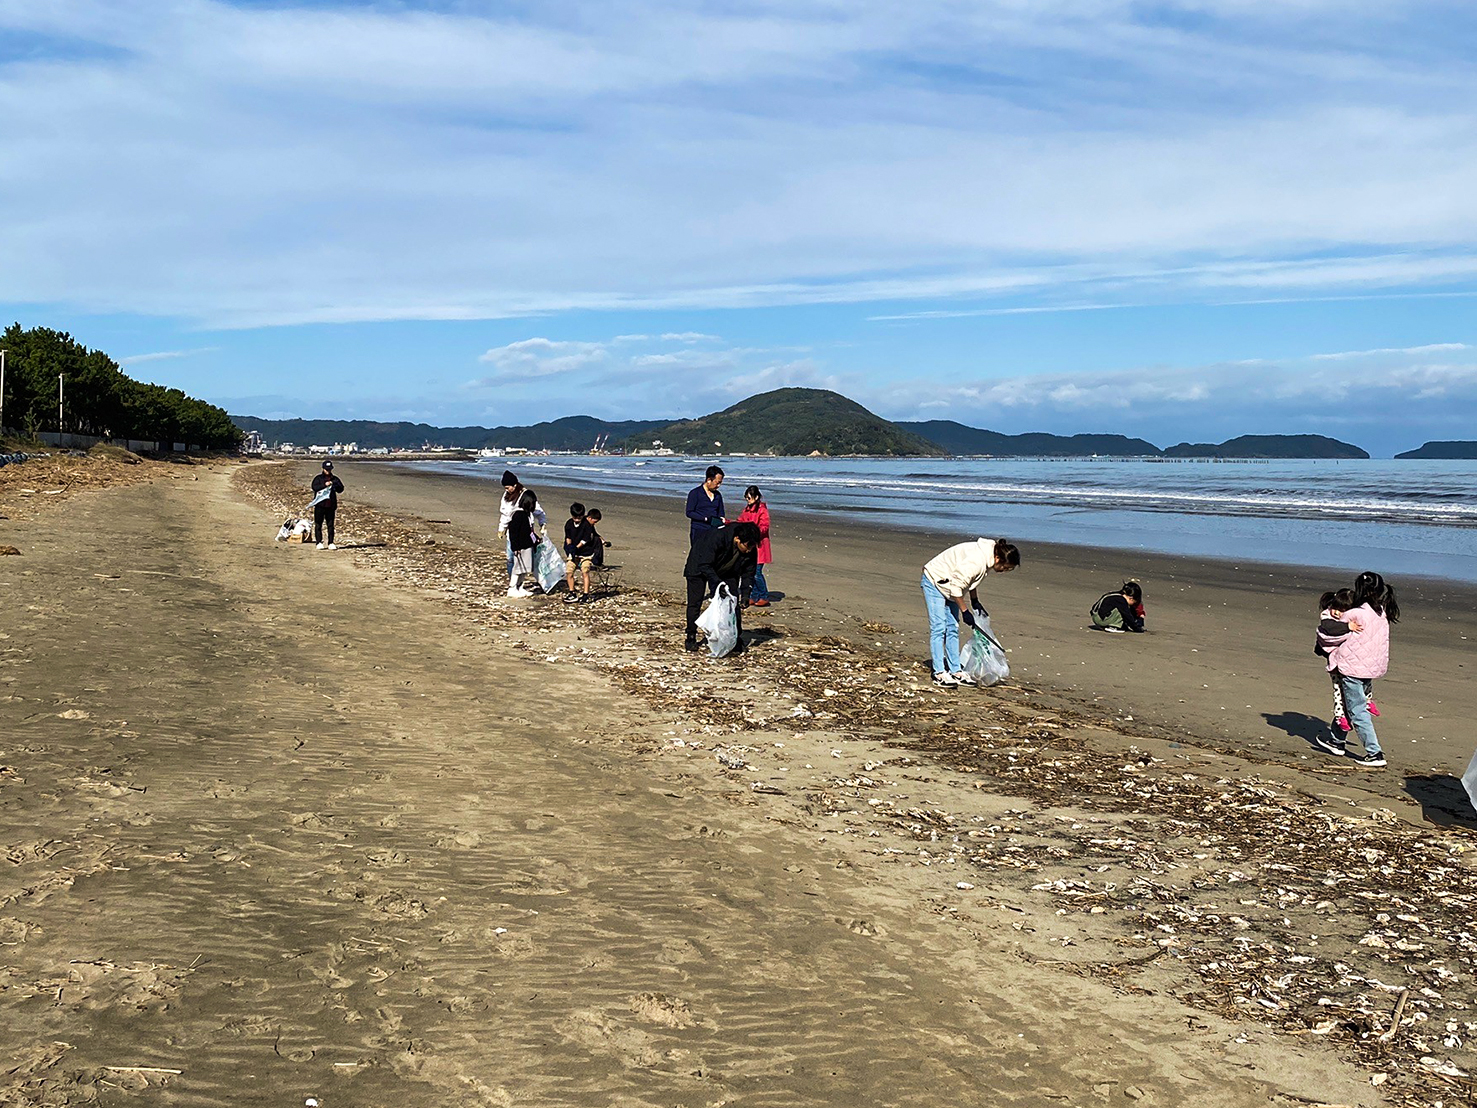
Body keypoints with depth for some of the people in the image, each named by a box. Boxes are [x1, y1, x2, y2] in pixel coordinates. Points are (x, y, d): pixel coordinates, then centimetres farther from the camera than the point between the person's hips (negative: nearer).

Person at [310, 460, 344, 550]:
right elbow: (314, 487, -12)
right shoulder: (318, 478, 4)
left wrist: (335, 485, -14)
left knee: (330, 525, 4)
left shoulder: (335, 479, 13)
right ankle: (319, 542, 5)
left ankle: (331, 543, 8)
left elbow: (341, 489, 5)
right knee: (318, 524, 0)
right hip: (320, 505, -2)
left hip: (331, 505, 2)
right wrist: (324, 485, -22)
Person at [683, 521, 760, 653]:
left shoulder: (751, 550, -24)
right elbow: (705, 565, -37)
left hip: (727, 572, 4)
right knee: (694, 603, -4)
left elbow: (748, 572, -9)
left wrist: (745, 594, -20)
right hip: (699, 567, -4)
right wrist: (717, 583, -47)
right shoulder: (717, 537, -41)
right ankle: (691, 638, 10)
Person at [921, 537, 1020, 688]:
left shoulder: (987, 559, -5)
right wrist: (965, 611, -20)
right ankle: (939, 673, -11)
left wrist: (975, 601, 10)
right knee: (938, 627, -12)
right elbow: (956, 586, -28)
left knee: (953, 629, 7)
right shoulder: (975, 561, -35)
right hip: (934, 581, -9)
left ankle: (955, 671, 10)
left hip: (949, 584, 9)